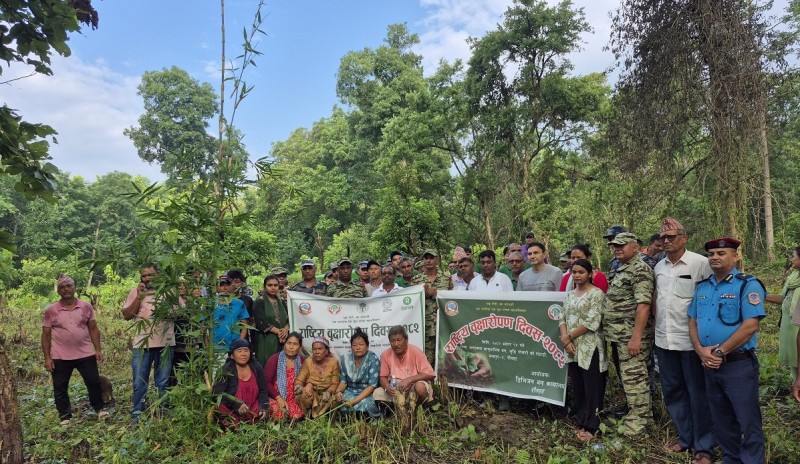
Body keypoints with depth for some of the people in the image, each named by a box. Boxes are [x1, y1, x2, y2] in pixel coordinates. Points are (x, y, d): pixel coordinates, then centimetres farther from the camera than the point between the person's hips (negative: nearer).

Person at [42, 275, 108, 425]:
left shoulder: (86, 307, 1)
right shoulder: (51, 310, -3)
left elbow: (93, 329, 5)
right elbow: (46, 335, 0)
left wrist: (98, 349, -1)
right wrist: (47, 358, -5)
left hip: (86, 354, 1)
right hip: (60, 357, 0)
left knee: (94, 382, 5)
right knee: (60, 388, 9)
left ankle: (99, 408, 22)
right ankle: (65, 417, 23)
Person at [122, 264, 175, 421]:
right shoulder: (135, 292, 6)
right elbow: (126, 315, -1)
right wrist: (139, 297, -10)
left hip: (165, 343, 0)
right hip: (141, 343, 0)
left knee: (163, 382, 10)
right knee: (139, 382, 6)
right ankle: (137, 415, 20)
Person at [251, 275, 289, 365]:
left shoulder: (282, 303, 16)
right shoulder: (259, 303, 1)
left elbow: (289, 318, 10)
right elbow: (261, 322, -10)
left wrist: (286, 328, -12)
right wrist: (277, 331, -15)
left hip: (282, 340, 4)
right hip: (266, 340, -4)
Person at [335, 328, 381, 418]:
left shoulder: (373, 359, -14)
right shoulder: (345, 359, -1)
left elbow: (372, 385, -17)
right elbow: (343, 381, 6)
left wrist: (356, 400, -27)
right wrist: (338, 391, -17)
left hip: (367, 393, -3)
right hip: (350, 391, 3)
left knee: (364, 404, -33)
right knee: (345, 403, -28)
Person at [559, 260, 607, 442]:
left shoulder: (597, 294, -8)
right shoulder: (569, 294, 13)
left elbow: (592, 322, -16)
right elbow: (562, 318, 9)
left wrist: (569, 337, -11)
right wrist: (565, 338, -9)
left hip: (590, 348, -6)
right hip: (573, 348, 6)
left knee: (592, 389, 1)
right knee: (577, 388, 12)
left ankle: (592, 427, 10)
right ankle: (582, 422, 23)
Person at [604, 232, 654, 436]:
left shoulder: (640, 270, -13)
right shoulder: (621, 270, 17)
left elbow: (643, 304, -21)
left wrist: (636, 336, -25)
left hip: (631, 335, -10)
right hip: (619, 334, 10)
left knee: (633, 376, -2)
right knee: (626, 375, 17)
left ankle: (638, 421, 9)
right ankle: (642, 413, 29)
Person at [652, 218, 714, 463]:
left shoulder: (700, 263, -10)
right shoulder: (659, 266, 9)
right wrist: (657, 325, 13)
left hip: (691, 339, -6)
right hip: (664, 339, 6)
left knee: (698, 393, 7)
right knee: (673, 390, 16)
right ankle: (685, 437, 33)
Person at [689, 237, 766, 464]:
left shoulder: (748, 285, -10)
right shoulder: (702, 287, 9)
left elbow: (750, 326, -19)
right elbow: (693, 321, 10)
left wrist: (720, 351, -18)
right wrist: (701, 350, -6)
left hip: (739, 364, -6)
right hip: (710, 365, 6)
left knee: (748, 420, 4)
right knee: (721, 419, 18)